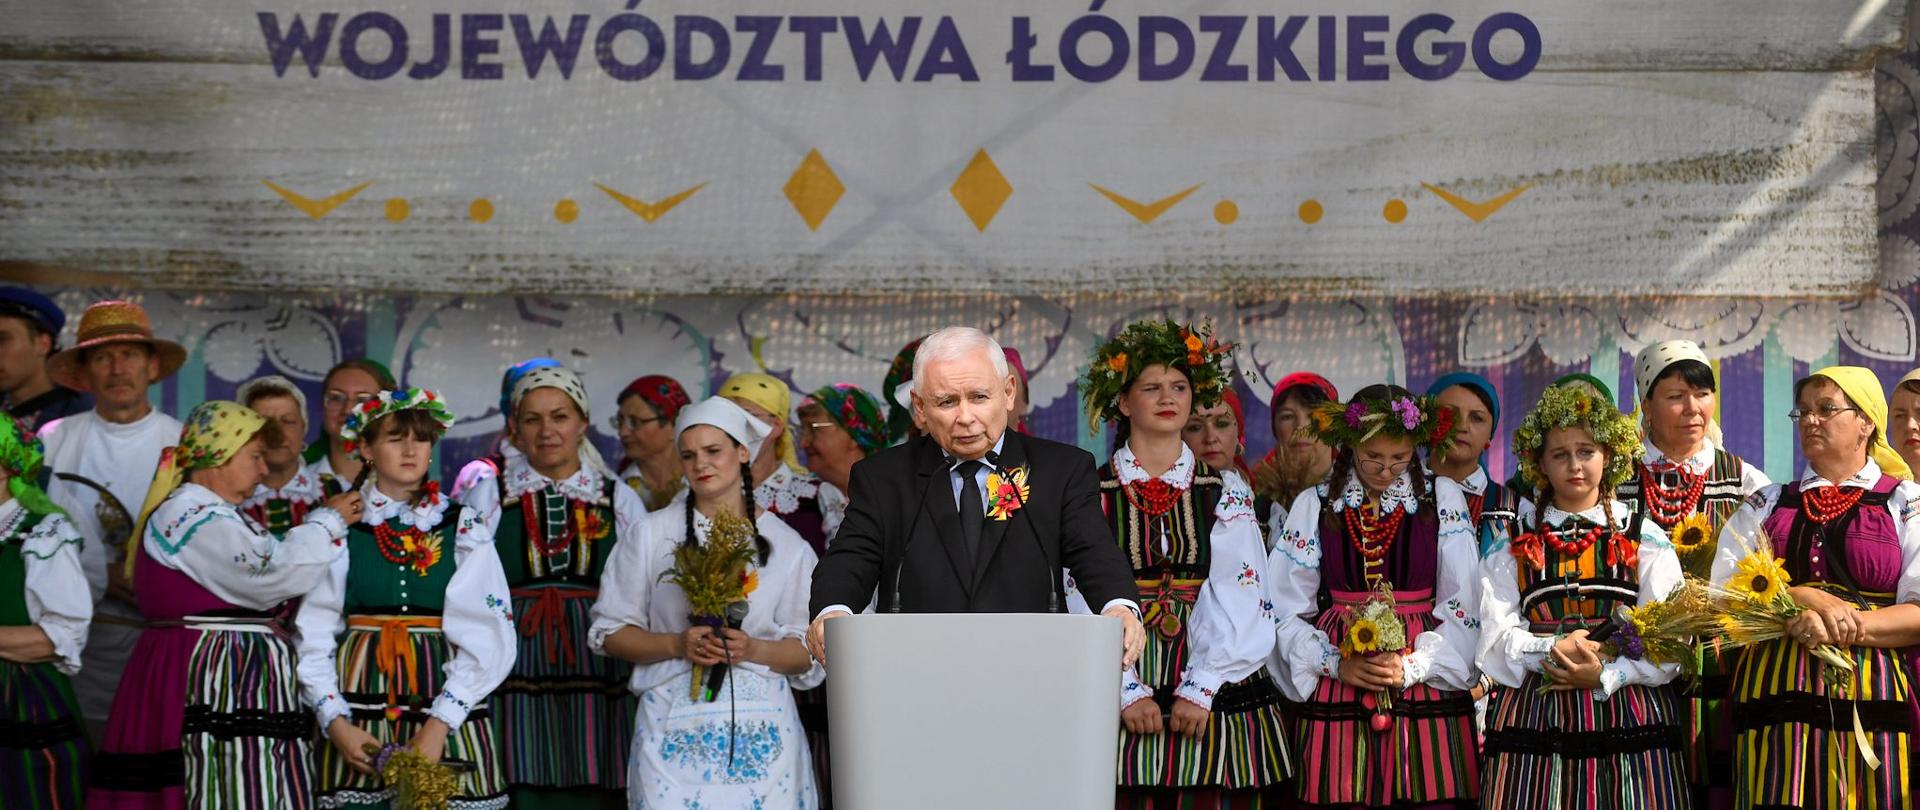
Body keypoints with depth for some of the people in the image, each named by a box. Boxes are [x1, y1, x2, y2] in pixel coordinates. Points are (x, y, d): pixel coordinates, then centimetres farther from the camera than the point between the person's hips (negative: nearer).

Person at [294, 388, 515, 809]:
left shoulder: (464, 529, 2)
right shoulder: (339, 527, 4)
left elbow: (488, 638, -4)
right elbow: (313, 637, 2)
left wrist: (439, 724, -12)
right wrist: (335, 722, -9)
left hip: (446, 704, 0)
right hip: (360, 710, 0)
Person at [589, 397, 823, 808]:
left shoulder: (786, 544, 6)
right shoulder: (653, 534, 4)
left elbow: (809, 653, 6)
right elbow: (610, 631, 5)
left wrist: (753, 649, -12)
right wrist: (676, 644, -12)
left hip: (760, 729, 1)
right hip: (674, 728, -1)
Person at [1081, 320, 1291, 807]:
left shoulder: (1228, 492, 8)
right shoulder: (1091, 494, 5)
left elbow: (1238, 597, -1)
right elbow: (1086, 602, -2)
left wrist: (1200, 690, -12)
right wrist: (1128, 691, -12)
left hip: (1216, 702, 1)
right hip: (1119, 710, -1)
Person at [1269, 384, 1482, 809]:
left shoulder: (1442, 498, 5)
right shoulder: (1314, 504, 5)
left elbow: (1463, 602, 1)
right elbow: (1285, 609, 4)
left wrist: (1414, 665, -10)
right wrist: (1335, 663, -8)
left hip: (1426, 688, 0)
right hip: (1338, 691, 0)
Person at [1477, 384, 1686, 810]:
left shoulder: (1644, 538, 9)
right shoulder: (1512, 542, 11)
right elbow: (1497, 633, 2)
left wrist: (1605, 674, -14)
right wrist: (1552, 650, -15)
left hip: (1627, 711, 0)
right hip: (1534, 713, 0)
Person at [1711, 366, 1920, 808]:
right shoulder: (1767, 504, 15)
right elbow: (1722, 590, 3)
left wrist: (1844, 625, -17)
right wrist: (1804, 599, -11)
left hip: (1871, 698, -2)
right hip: (1775, 692, 2)